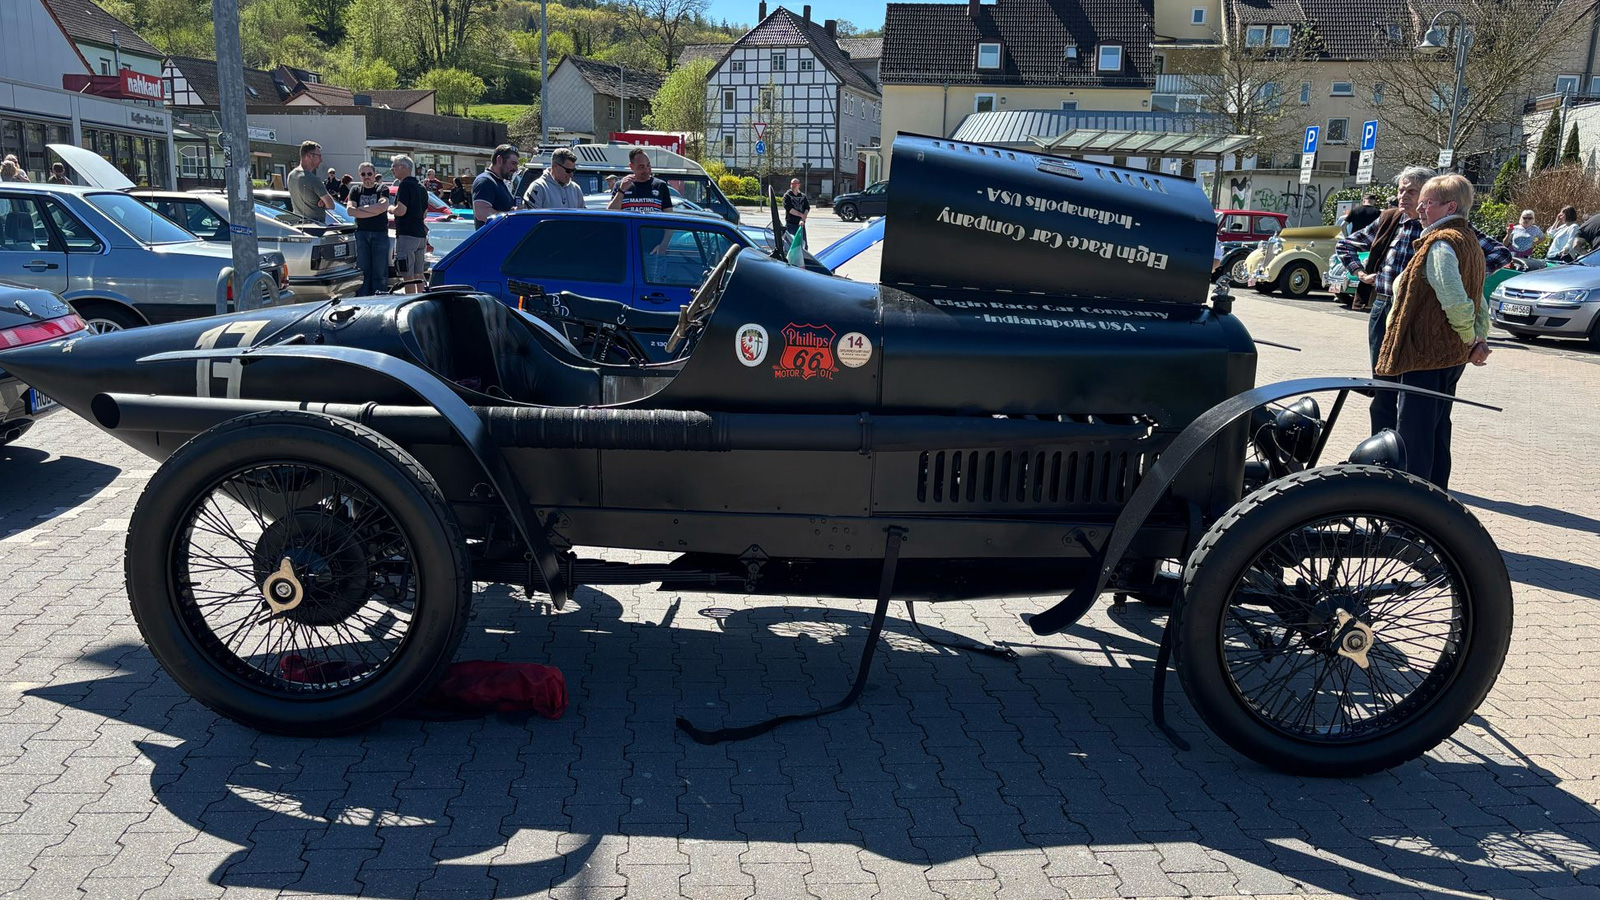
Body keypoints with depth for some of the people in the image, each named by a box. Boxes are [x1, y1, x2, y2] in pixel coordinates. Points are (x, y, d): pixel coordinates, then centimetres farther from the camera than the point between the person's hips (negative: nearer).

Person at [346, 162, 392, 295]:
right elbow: (350, 210, -2)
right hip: (361, 233, 2)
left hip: (380, 234, -2)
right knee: (363, 271, 2)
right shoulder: (355, 190, 13)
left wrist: (361, 208, -5)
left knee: (380, 272, -2)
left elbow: (383, 206, -13)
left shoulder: (382, 189, 7)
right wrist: (373, 212, -8)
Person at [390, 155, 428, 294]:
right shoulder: (421, 187, 17)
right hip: (421, 235, 9)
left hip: (407, 235, -9)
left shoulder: (405, 185, -12)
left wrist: (391, 208, -1)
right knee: (418, 275, 13)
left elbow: (401, 211, -20)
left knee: (408, 275, -9)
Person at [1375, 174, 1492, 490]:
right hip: (1453, 356, 10)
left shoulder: (1440, 244, -17)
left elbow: (1456, 301, -25)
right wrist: (1480, 338, 9)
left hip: (1425, 354, -10)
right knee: (1437, 429, 17)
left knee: (1413, 433, -4)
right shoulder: (1469, 241, 14)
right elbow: (1478, 300, 18)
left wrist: (1469, 336, -10)